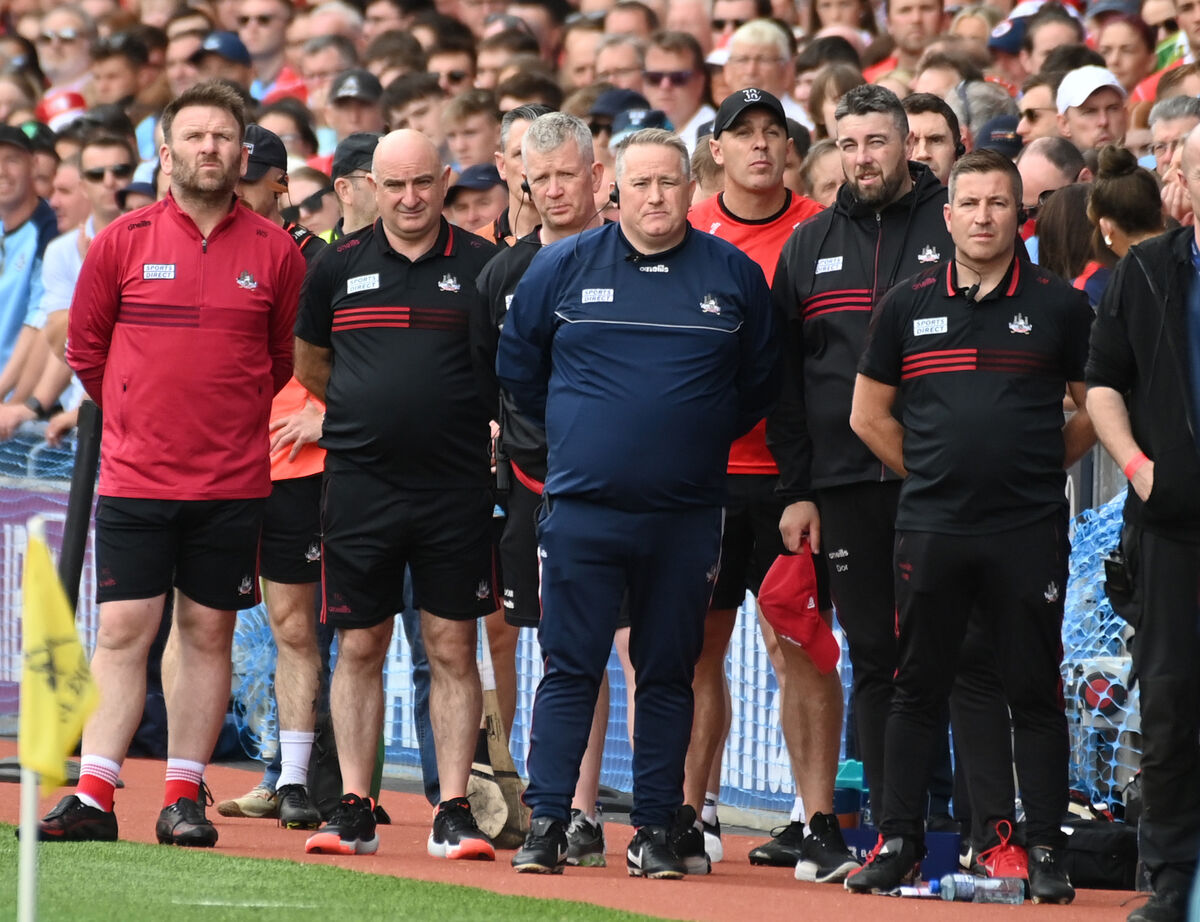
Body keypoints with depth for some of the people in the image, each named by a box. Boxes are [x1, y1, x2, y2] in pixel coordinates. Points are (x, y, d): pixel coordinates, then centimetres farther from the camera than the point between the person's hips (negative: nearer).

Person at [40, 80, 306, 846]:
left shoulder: (276, 253, 1)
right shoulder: (122, 244, 0)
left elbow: (286, 359, 12)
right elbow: (85, 347, 11)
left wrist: (231, 418, 11)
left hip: (232, 486, 1)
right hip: (136, 477, -1)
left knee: (208, 635, 5)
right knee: (123, 632, -4)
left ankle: (184, 797, 10)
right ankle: (93, 794, -4)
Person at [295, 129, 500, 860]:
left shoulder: (482, 267, 1)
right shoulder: (340, 268, 6)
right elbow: (309, 361, 20)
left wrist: (480, 417, 3)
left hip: (456, 487, -2)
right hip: (361, 481, 2)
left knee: (454, 649, 0)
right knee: (359, 649, 4)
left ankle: (455, 811, 4)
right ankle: (355, 808, 9)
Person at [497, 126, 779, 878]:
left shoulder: (733, 276, 5)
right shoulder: (564, 268, 3)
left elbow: (761, 382, 15)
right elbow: (518, 366, 14)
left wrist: (703, 440, 11)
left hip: (687, 514, 1)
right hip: (583, 509, -1)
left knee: (669, 673, 6)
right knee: (571, 668, -2)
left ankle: (659, 828, 10)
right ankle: (547, 823, -1)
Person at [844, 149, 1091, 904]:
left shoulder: (1058, 306, 3)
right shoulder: (908, 306, 7)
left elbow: (1098, 409, 10)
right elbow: (869, 414, 14)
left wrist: (1040, 469, 4)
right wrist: (931, 473, 9)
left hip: (1029, 531, -1)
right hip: (933, 531, 1)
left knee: (1036, 692, 1)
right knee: (919, 689, 5)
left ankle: (1046, 851, 5)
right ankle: (899, 842, 11)